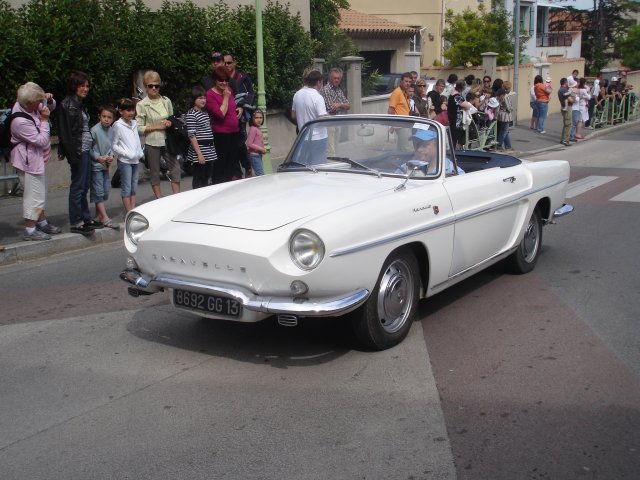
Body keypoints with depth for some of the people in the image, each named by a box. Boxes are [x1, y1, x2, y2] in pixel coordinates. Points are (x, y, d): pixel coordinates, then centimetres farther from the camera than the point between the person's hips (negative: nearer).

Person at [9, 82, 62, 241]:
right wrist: (44, 120, -21)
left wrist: (49, 100, -7)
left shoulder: (31, 107, -4)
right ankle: (30, 230, 7)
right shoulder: (20, 121, -30)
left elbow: (50, 107, 15)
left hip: (38, 159, 10)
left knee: (40, 193, 22)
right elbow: (42, 140, -25)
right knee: (33, 195, -4)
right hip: (29, 162, -10)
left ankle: (42, 222, 37)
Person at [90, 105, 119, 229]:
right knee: (98, 192, -5)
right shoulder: (94, 130, -15)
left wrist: (111, 155, -3)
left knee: (105, 190, 13)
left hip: (106, 165, 7)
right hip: (96, 165, -7)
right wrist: (98, 157, -19)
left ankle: (98, 215, 25)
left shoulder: (110, 130, 4)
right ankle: (105, 218, -7)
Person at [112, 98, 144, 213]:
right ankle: (129, 213, -1)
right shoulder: (118, 125, -7)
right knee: (126, 188, -4)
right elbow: (114, 145, -8)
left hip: (135, 160, 7)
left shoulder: (135, 123, 11)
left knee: (134, 187, 11)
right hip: (124, 161, -7)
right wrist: (127, 154, -17)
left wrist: (140, 153, 6)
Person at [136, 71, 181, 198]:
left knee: (175, 169, 1)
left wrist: (170, 123, -3)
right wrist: (157, 126, -13)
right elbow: (139, 128, -6)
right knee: (155, 173, 6)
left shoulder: (167, 101, 6)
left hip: (167, 141, 3)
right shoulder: (142, 105, -5)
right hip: (152, 143, -3)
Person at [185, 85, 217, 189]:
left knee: (206, 178, 12)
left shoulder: (205, 112, 14)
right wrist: (199, 154, -19)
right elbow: (192, 136, -15)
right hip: (199, 150, -8)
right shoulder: (191, 114, -9)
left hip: (210, 151, 8)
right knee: (198, 180, -2)